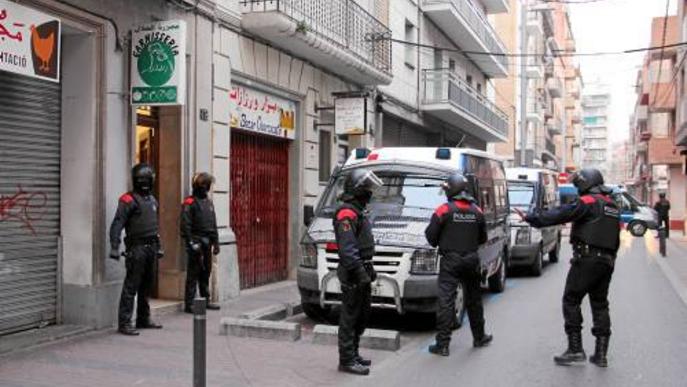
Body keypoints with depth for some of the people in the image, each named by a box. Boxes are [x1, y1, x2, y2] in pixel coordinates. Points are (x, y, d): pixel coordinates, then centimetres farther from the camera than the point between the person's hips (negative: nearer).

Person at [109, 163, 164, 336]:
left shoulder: (152, 200, 17)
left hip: (151, 248, 8)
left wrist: (159, 247, 22)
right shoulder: (129, 200, -8)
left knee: (146, 286, 16)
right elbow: (117, 224, -16)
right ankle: (124, 323, -4)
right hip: (137, 248, -8)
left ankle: (143, 319, 26)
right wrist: (114, 247, -25)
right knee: (131, 286, -7)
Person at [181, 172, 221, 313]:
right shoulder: (190, 203, -7)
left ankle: (206, 300, 23)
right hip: (196, 242, -7)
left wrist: (216, 242, 16)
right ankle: (189, 304, -1)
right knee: (193, 274, -5)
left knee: (206, 272, 13)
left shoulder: (208, 202, 16)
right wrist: (191, 242, -18)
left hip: (207, 243, 7)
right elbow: (185, 225, -13)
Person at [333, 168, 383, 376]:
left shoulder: (357, 211, 17)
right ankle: (346, 360, 3)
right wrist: (359, 271, -26)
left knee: (362, 316, 16)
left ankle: (353, 354, 27)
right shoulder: (347, 213, -15)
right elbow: (347, 248, -23)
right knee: (350, 318, -4)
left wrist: (369, 269, 22)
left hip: (361, 274, 10)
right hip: (352, 276, -10)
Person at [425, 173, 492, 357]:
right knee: (474, 300, 18)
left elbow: (431, 236, -8)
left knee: (446, 301, -3)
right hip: (471, 261, 4)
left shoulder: (444, 210, -11)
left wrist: (443, 242, 12)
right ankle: (479, 338, 31)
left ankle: (442, 344, -4)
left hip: (450, 262, -4)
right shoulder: (476, 211, 2)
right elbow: (482, 238, 9)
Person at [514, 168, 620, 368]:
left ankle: (575, 349, -3)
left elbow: (560, 214, -18)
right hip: (607, 261, 8)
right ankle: (601, 354, 12)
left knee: (571, 300, -1)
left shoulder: (588, 202, -9)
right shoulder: (612, 206, 18)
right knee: (600, 304, 12)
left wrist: (531, 218, -15)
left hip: (587, 259, -8)